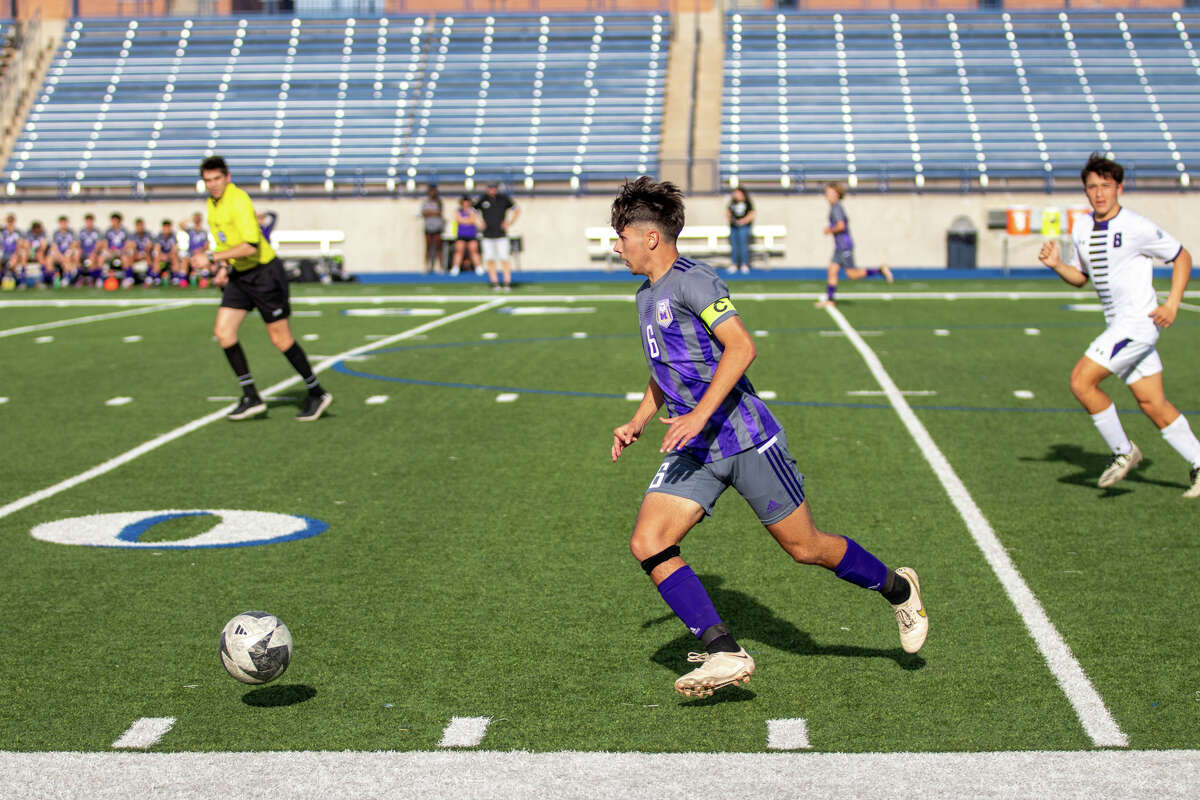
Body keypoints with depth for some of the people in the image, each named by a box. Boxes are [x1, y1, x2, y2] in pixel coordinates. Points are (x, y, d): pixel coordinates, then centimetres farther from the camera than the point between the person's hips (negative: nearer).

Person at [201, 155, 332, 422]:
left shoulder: (238, 200, -20)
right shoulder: (212, 204, 9)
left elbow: (251, 246, -28)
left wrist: (214, 257, -22)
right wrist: (224, 268, 9)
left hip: (264, 273, -8)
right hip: (239, 276, 8)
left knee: (281, 338, -3)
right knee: (223, 330, -5)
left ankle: (317, 394, 11)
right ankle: (251, 397, 1)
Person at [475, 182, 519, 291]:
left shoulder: (504, 198, 2)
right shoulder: (482, 199, 3)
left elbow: (517, 209, 12)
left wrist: (510, 223, 3)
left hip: (501, 234, -1)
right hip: (487, 236, 1)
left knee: (504, 259, -6)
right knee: (490, 260, 0)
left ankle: (507, 282, -2)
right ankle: (494, 283, 7)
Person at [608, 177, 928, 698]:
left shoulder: (691, 280, -12)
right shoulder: (646, 296, 15)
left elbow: (741, 347, -22)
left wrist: (699, 415, -28)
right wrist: (638, 422, 18)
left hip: (745, 438, -8)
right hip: (694, 451, 8)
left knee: (805, 548, 3)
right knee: (647, 543, -12)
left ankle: (899, 590, 29)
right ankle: (725, 654, -12)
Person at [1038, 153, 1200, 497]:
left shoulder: (1137, 228, -13)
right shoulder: (1081, 228, 8)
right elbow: (1080, 276, 19)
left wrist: (1172, 303, -12)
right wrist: (1057, 264, -1)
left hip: (1139, 321, -7)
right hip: (1119, 324, 7)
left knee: (1081, 381, -14)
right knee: (1153, 404, 8)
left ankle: (1123, 452, 0)